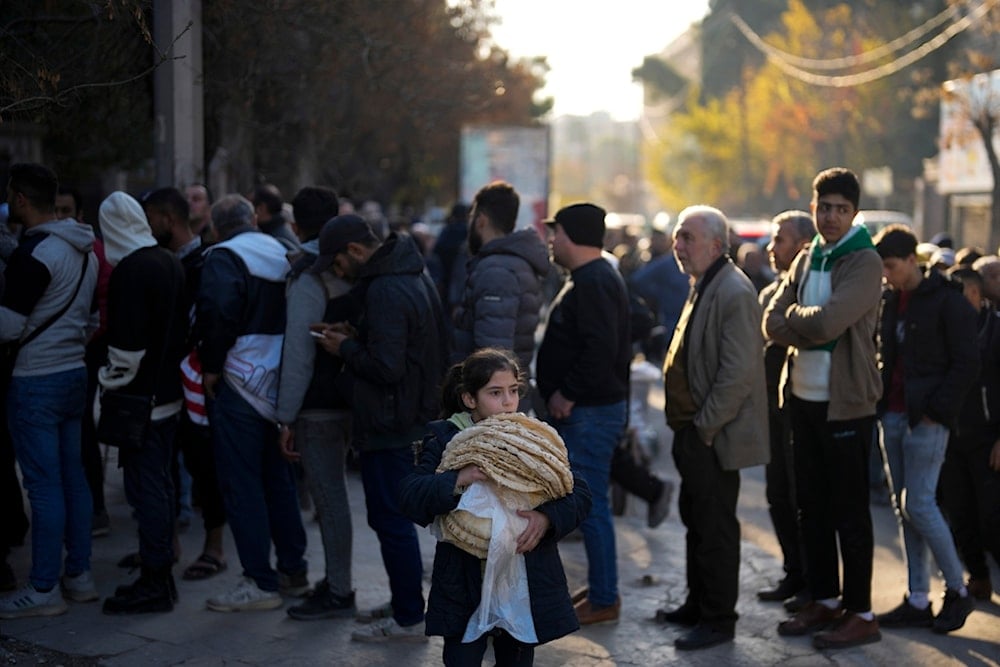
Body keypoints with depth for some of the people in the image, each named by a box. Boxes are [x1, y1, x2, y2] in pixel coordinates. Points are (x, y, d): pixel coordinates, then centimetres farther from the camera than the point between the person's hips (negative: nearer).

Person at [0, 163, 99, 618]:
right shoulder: (84, 250, 10)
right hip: (75, 373, 9)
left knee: (43, 483, -4)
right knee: (73, 476, 13)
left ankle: (44, 589, 2)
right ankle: (79, 575, 19)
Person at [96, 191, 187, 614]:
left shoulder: (130, 270, -18)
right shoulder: (169, 262, 10)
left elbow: (128, 342, -22)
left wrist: (112, 381, -8)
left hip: (141, 399, -9)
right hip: (169, 392, 9)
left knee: (146, 488, -4)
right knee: (160, 482, 17)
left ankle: (154, 583, 1)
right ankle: (161, 575, 27)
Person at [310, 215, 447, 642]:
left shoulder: (385, 291, -22)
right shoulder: (411, 274, 11)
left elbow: (385, 366, -25)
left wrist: (346, 349, -9)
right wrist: (355, 335, 9)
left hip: (390, 426, -11)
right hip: (415, 415, 11)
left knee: (390, 519, -2)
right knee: (394, 516, 20)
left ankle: (408, 620, 6)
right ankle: (404, 603, 30)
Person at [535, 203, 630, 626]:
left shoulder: (593, 282, -18)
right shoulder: (594, 277, 17)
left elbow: (600, 349, -28)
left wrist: (567, 395, -19)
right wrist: (564, 395, 14)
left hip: (590, 412, -11)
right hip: (583, 410, 11)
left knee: (591, 504, -5)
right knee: (588, 502, 16)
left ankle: (604, 599, 3)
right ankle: (601, 589, 24)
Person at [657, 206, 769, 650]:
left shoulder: (733, 292, -19)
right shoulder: (703, 286, 13)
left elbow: (739, 372, -25)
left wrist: (706, 425, -19)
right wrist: (686, 426, 15)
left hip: (713, 436, -10)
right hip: (693, 430, 10)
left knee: (715, 528, 0)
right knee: (695, 519, 19)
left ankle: (718, 620, 10)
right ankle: (698, 605, 32)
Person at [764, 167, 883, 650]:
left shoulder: (865, 263, -11)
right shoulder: (806, 259, 10)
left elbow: (826, 322, -24)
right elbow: (773, 324, 2)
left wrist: (794, 314, -5)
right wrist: (812, 328, -15)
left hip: (845, 404, -7)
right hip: (803, 398, 7)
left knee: (849, 513, 0)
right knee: (812, 508, 14)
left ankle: (860, 614, 9)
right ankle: (824, 601, 25)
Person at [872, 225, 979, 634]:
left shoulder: (947, 301, -9)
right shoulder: (891, 300, 12)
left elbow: (966, 364, -10)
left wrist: (937, 410, -14)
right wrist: (880, 400, 8)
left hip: (926, 419, -7)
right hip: (893, 415, 7)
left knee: (919, 505, -8)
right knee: (903, 507, 8)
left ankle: (957, 591, 10)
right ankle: (918, 602, 15)